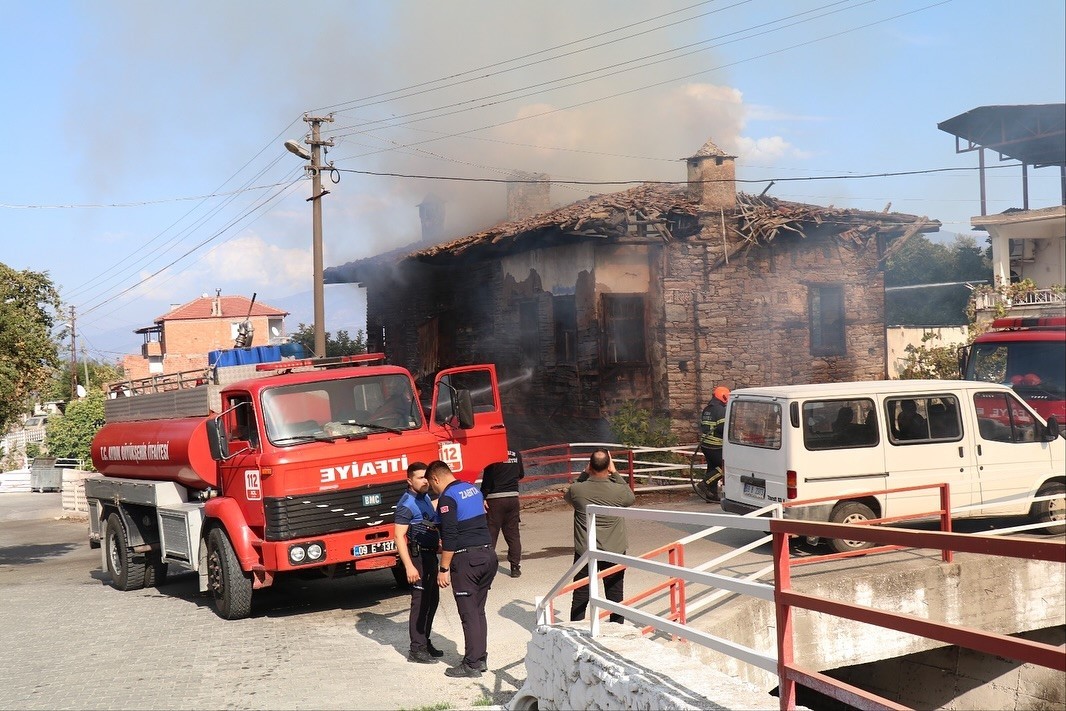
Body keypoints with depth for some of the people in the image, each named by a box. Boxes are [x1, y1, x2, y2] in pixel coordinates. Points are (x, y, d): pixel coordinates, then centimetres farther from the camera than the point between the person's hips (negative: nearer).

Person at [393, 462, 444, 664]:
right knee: (420, 601, -6)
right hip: (418, 555, -9)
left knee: (433, 599, 15)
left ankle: (425, 642, 26)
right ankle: (417, 650, -1)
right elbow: (399, 537, -22)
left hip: (430, 554, 9)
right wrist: (409, 566, -26)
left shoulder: (425, 497, 10)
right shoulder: (407, 504, -17)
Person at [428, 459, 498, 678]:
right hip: (488, 554, 8)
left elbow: (449, 538, -16)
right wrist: (446, 543, 34)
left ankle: (472, 664, 3)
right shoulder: (473, 488, 14)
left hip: (466, 559, -8)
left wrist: (443, 569, -11)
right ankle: (481, 658, 20)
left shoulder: (447, 498, -11)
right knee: (479, 611, 16)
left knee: (469, 614, -1)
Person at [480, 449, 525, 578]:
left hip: (495, 500, -4)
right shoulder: (517, 455, 3)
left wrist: (483, 498, -11)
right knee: (513, 534, 10)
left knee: (490, 534, 3)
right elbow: (521, 475, 16)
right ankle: (515, 567, 11)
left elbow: (487, 480, -15)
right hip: (513, 498, 4)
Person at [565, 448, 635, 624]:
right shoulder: (618, 491, -15)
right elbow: (631, 497, 9)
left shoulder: (577, 490, -13)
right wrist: (615, 473, 6)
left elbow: (568, 496, 12)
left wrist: (585, 474, 8)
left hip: (584, 553, 0)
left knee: (580, 598, 10)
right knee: (615, 597, 12)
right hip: (614, 553, 0)